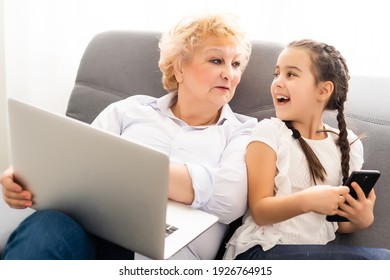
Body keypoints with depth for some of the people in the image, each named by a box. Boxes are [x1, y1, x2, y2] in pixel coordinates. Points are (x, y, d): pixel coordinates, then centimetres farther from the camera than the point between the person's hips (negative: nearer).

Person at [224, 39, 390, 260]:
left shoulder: (348, 145, 9)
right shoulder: (269, 132, -3)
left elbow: (340, 222, 14)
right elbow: (259, 211, -8)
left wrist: (362, 219, -9)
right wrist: (307, 200, -25)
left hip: (316, 250, 5)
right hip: (263, 249, -5)